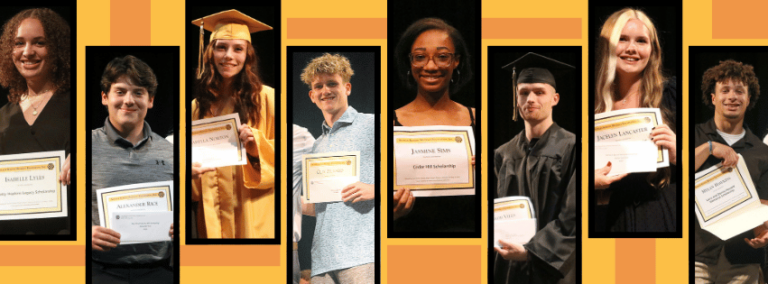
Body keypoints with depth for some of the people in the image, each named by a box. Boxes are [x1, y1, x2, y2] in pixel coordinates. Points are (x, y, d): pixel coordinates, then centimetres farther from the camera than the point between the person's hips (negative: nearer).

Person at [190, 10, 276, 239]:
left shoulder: (266, 98, -3)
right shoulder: (199, 105, 8)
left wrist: (257, 143, -20)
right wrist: (190, 169, -8)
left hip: (254, 212, -3)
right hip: (212, 214, 3)